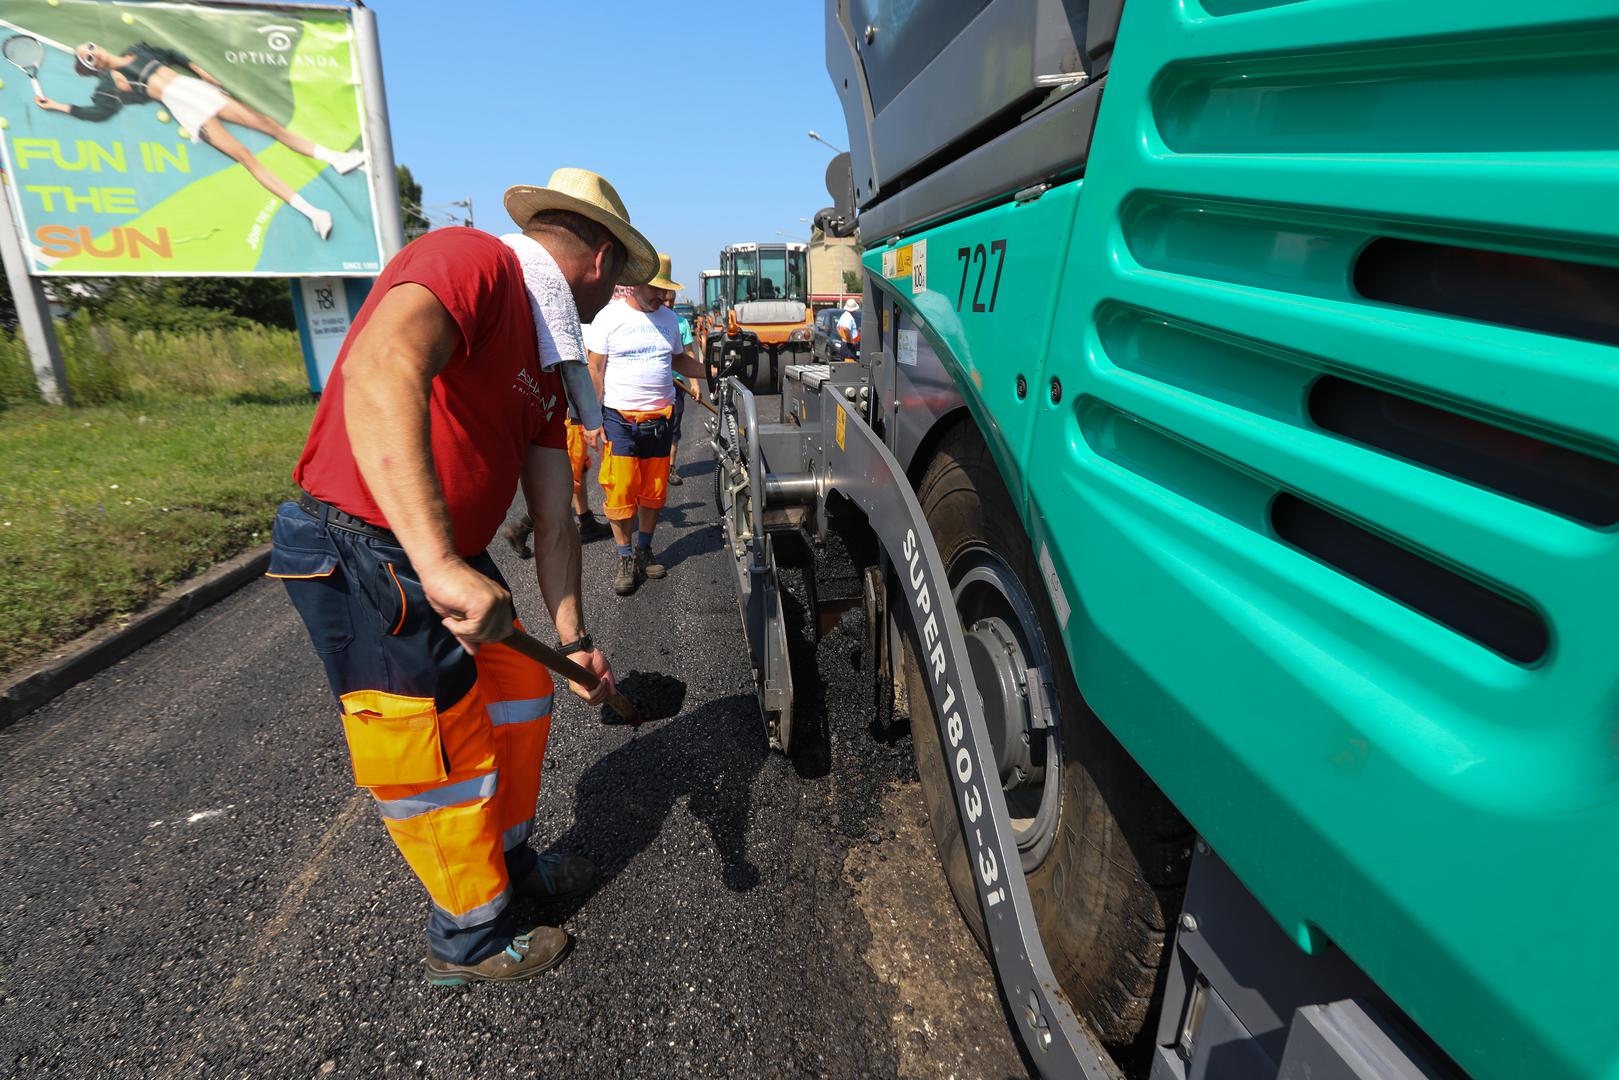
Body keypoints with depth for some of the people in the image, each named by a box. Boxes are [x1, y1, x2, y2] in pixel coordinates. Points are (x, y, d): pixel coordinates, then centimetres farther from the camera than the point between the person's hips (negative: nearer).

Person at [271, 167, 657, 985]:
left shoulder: (543, 364, 11)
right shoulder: (472, 259, -16)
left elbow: (553, 522, 10)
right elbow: (380, 371, -38)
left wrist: (572, 639, 6)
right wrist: (440, 563, -45)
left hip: (451, 564, 9)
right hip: (363, 557, -9)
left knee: (519, 693, 18)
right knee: (445, 759, 2)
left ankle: (510, 862, 40)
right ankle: (470, 943, 26)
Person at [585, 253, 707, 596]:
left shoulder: (668, 318, 10)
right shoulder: (610, 317, -4)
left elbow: (679, 359, 21)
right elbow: (595, 369, -3)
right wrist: (594, 418, -8)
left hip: (660, 419, 4)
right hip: (620, 419, -4)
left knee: (654, 492, 10)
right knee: (620, 493, -6)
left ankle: (644, 551, 27)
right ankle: (626, 560, 9)